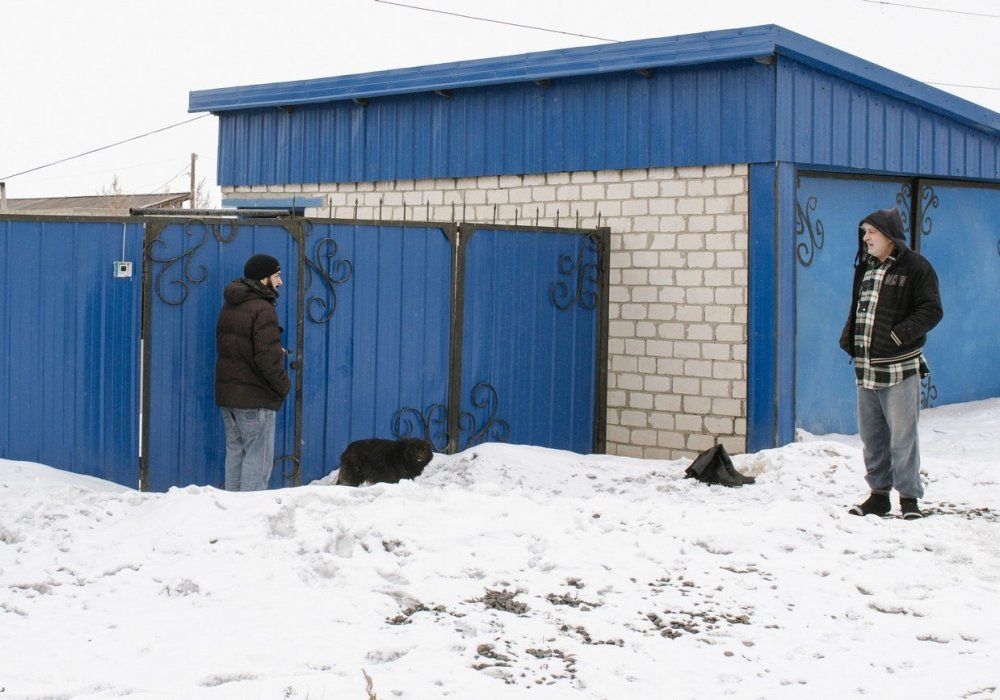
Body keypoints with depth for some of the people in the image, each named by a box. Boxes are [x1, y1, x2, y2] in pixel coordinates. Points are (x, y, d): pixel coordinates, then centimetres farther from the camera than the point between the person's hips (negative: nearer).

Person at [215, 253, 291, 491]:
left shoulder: (229, 306, 12)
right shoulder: (262, 309, -17)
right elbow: (267, 358, -23)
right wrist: (283, 386, -7)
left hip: (226, 393, 9)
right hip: (255, 399, -9)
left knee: (235, 452, 16)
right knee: (258, 457, -4)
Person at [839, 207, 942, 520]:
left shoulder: (915, 267, -7)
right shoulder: (866, 267, 15)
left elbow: (931, 311, -12)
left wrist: (898, 335, -21)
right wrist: (848, 337, 6)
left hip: (899, 369, -7)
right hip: (865, 367, 7)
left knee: (902, 436, -3)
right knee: (871, 436, 11)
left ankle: (909, 496, 6)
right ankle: (879, 493, 20)